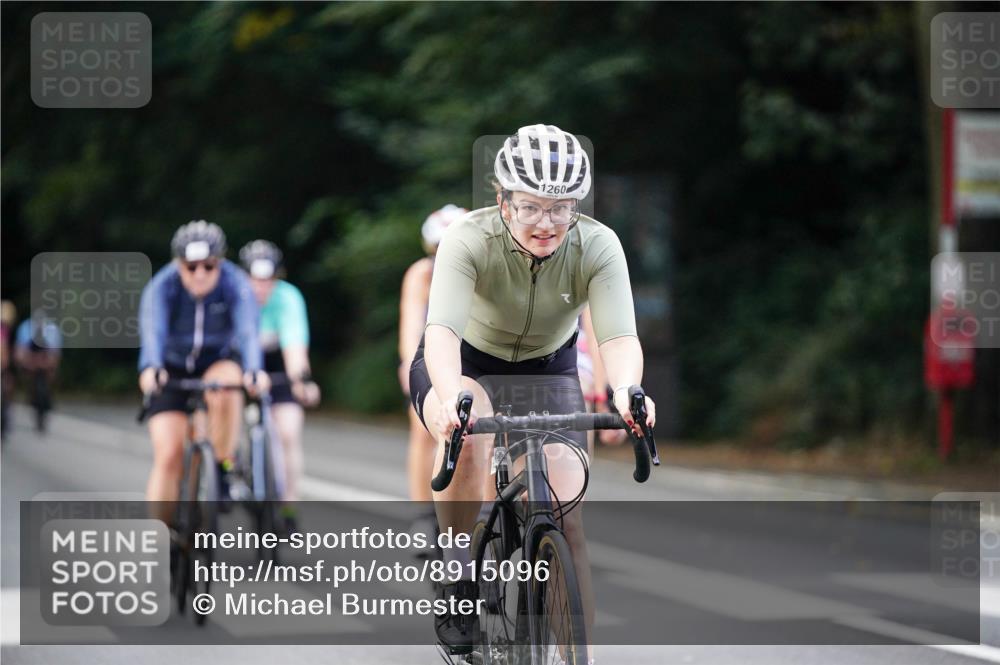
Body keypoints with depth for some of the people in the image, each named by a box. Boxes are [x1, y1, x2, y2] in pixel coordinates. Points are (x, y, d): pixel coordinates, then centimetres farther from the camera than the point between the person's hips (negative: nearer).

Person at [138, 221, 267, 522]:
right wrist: (151, 369, -61)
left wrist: (253, 371, -58)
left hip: (219, 361, 0)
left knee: (224, 392, -37)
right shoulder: (161, 287, -24)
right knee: (168, 457, -12)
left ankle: (224, 469, -17)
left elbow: (247, 331, -38)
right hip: (173, 370, 0)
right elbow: (152, 331, -40)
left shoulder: (235, 284, -24)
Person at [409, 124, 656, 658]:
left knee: (565, 519, -16)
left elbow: (619, 335, -36)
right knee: (467, 433, -37)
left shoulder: (598, 246, -25)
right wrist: (451, 396, -64)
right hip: (466, 364, -2)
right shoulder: (470, 240, -30)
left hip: (548, 371, 2)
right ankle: (458, 584, -19)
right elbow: (442, 329, -43)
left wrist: (625, 391, -59)